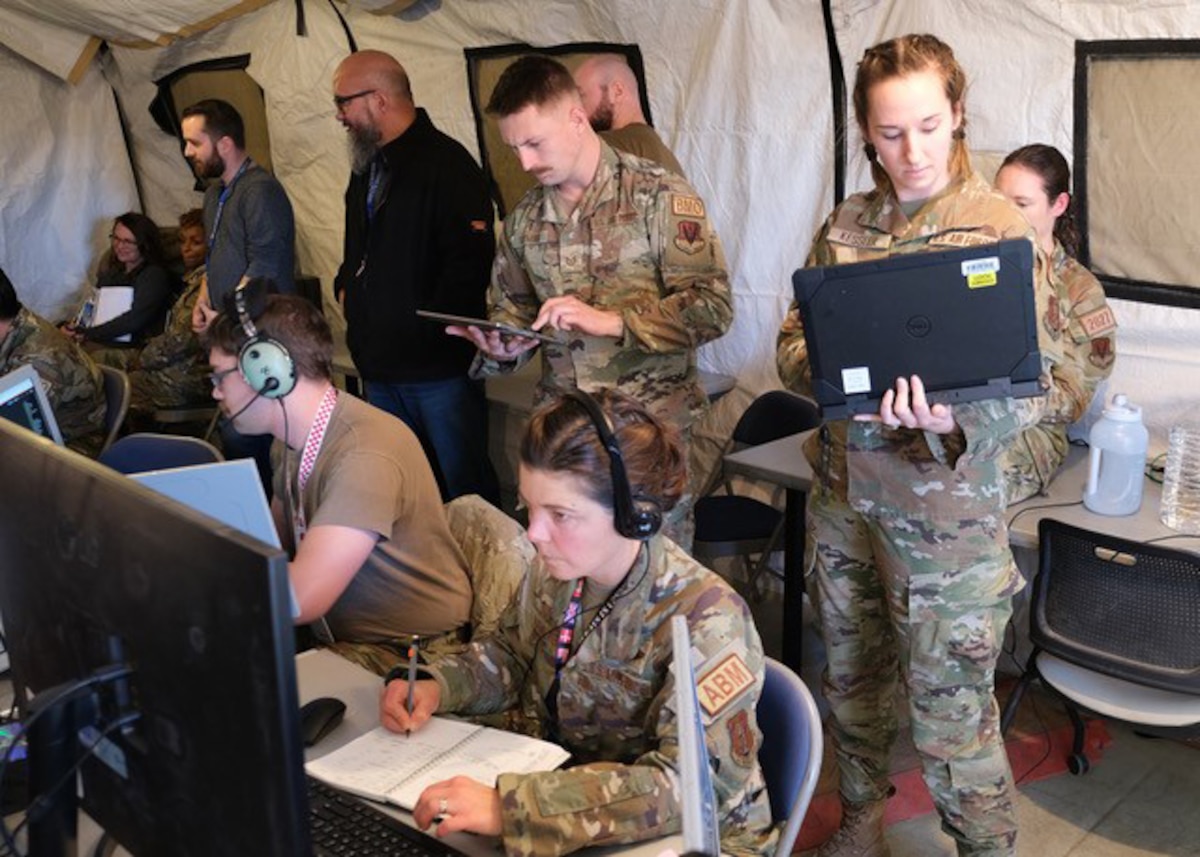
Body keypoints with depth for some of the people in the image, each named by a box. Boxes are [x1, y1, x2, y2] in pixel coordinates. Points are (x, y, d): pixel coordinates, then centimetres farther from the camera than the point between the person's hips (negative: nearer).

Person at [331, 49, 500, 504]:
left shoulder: (447, 163, -13)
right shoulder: (367, 167, 16)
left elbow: (471, 257, -23)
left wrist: (430, 324, -19)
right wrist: (346, 286, 12)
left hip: (439, 366, -9)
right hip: (379, 366, 9)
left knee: (463, 493, 0)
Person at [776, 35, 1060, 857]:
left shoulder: (1001, 229, -9)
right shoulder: (845, 225, 4)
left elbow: (1023, 394, -12)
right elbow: (793, 345, 6)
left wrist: (948, 420, -33)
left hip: (945, 509, -5)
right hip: (844, 489, 5)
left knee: (951, 712, 2)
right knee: (851, 677, 20)